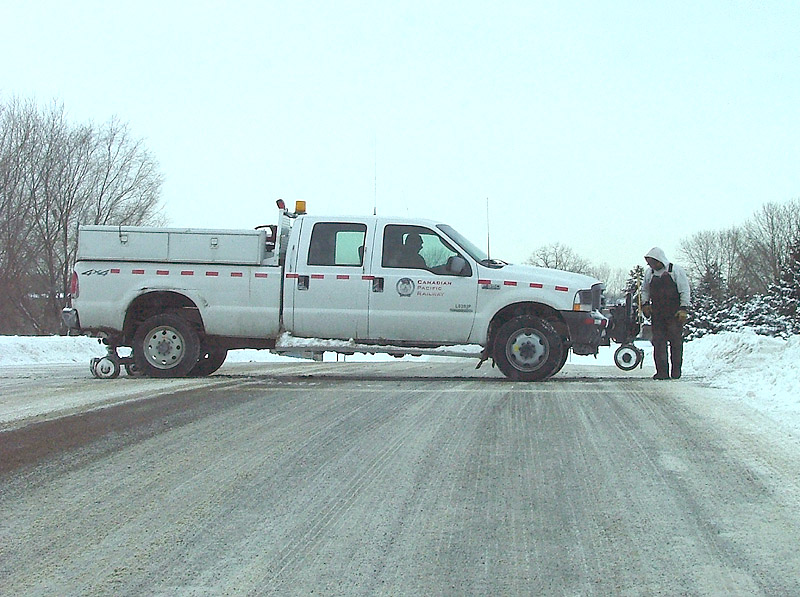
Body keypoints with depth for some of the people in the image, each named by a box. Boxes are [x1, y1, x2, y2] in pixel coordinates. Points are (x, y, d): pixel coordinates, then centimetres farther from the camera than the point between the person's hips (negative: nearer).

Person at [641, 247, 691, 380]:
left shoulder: (676, 270, -3)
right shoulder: (649, 273, 10)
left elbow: (685, 291, -3)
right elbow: (645, 290, 22)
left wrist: (684, 309, -11)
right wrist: (645, 304, 6)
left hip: (675, 314, -4)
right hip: (657, 315, 4)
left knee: (676, 342, 1)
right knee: (658, 343, -3)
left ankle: (676, 371, 11)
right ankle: (662, 371, -2)